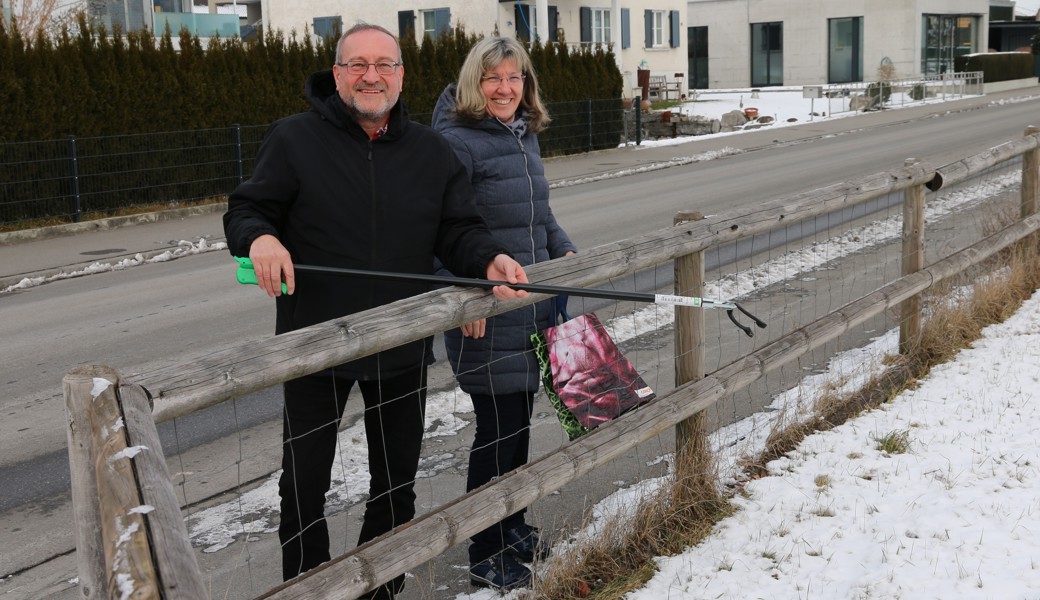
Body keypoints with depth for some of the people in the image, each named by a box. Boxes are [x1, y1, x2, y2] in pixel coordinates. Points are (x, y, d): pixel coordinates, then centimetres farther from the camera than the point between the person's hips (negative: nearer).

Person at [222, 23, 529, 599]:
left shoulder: (431, 151, 4)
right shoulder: (294, 139, -6)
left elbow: (458, 229, 2)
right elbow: (244, 210, -4)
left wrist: (490, 258, -19)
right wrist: (259, 238, -27)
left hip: (402, 349, 3)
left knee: (396, 482, 17)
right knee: (304, 486, 9)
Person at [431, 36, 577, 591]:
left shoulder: (525, 135, 12)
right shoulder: (457, 140, -14)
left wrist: (566, 253, 11)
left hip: (532, 303, 8)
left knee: (521, 419, 16)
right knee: (499, 427, -1)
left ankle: (513, 528, 34)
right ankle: (485, 556, 15)